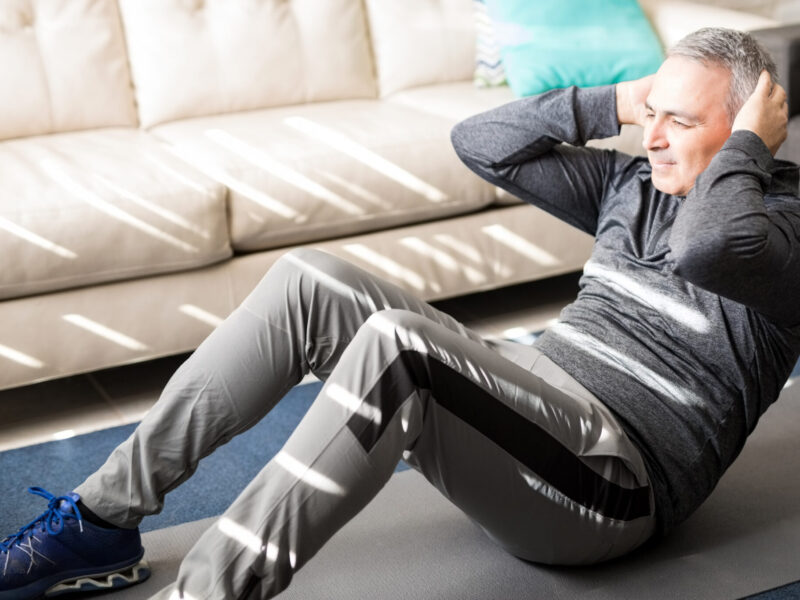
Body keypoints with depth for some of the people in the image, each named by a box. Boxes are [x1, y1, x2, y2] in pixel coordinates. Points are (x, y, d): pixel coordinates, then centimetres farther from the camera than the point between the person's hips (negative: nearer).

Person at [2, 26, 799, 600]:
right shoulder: (632, 184, 18)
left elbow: (709, 245, -32)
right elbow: (478, 142, 15)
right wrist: (615, 103, 9)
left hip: (616, 482, -8)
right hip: (532, 398, 8)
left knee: (397, 343, -35)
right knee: (309, 281, -7)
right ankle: (105, 519, -5)